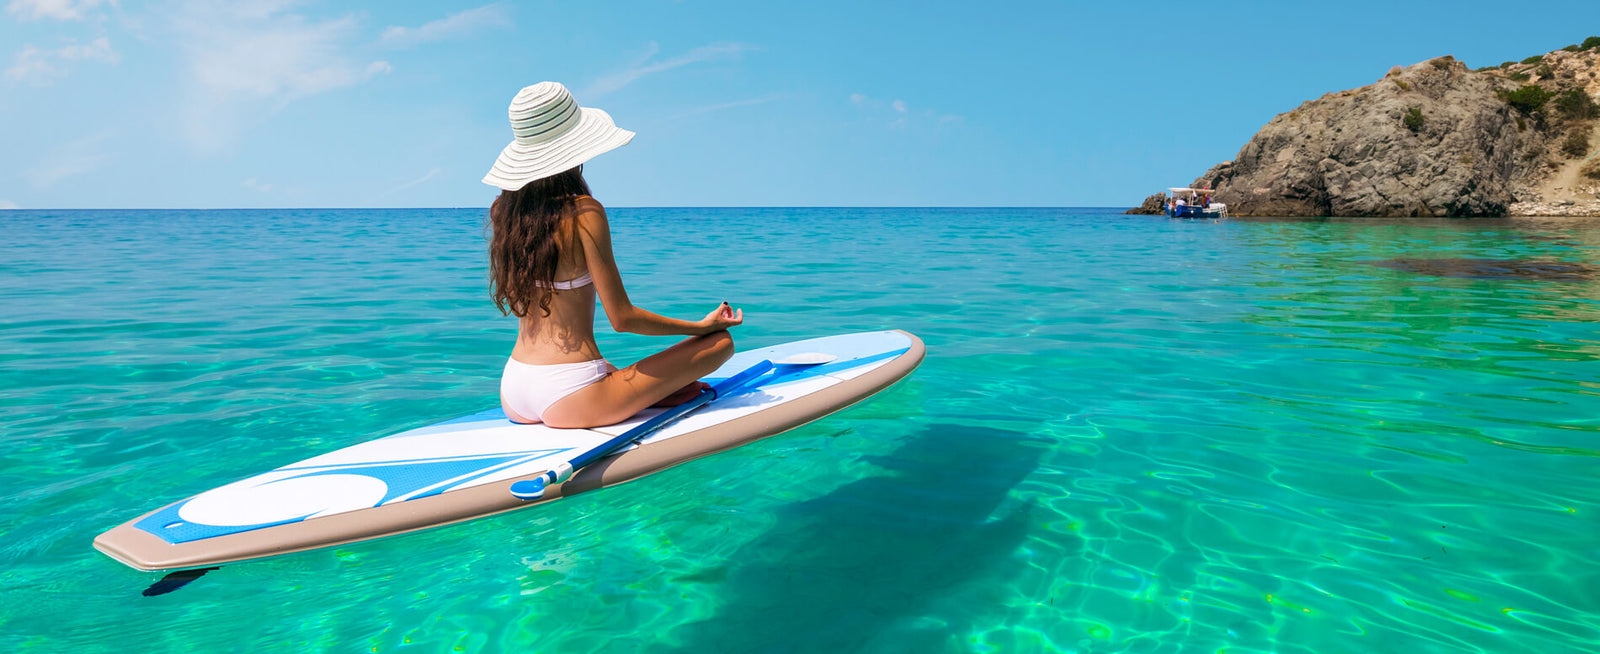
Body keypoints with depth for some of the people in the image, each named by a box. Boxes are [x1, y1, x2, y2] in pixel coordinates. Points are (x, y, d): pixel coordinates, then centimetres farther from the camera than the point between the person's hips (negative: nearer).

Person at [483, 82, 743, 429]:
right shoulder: (584, 212, -15)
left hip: (512, 397, 7)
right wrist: (702, 326, 0)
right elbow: (622, 317, -12)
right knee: (722, 341, 0)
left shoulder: (503, 210, 5)